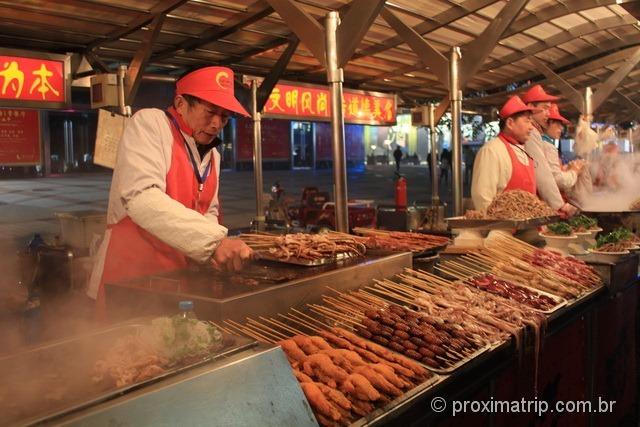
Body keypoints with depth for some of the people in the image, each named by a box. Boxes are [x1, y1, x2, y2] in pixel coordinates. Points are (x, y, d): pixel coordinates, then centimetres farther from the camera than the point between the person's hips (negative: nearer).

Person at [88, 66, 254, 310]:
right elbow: (142, 198, -28)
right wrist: (213, 240, -36)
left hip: (177, 283, 7)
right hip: (129, 283, -7)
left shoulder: (213, 155, 11)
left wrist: (216, 251, -3)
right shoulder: (149, 123, -12)